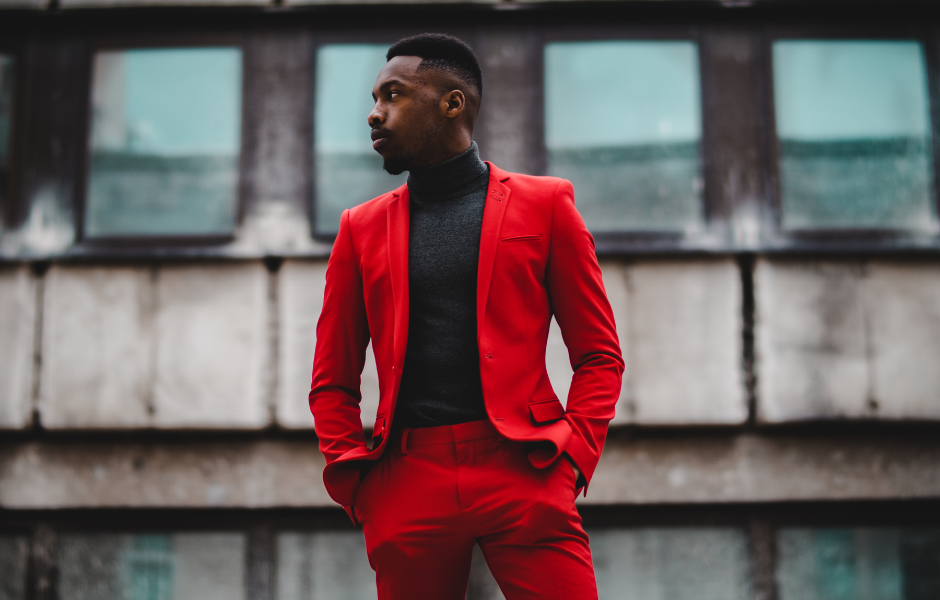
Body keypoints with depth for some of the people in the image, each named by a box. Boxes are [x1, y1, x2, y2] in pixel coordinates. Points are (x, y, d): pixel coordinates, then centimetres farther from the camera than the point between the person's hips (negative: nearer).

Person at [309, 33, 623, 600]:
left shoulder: (544, 204, 9)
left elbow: (599, 356, 7)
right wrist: (356, 479, 2)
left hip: (521, 472, -2)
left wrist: (572, 458, -6)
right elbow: (333, 383, 16)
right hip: (407, 485, 2)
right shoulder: (362, 227, 16)